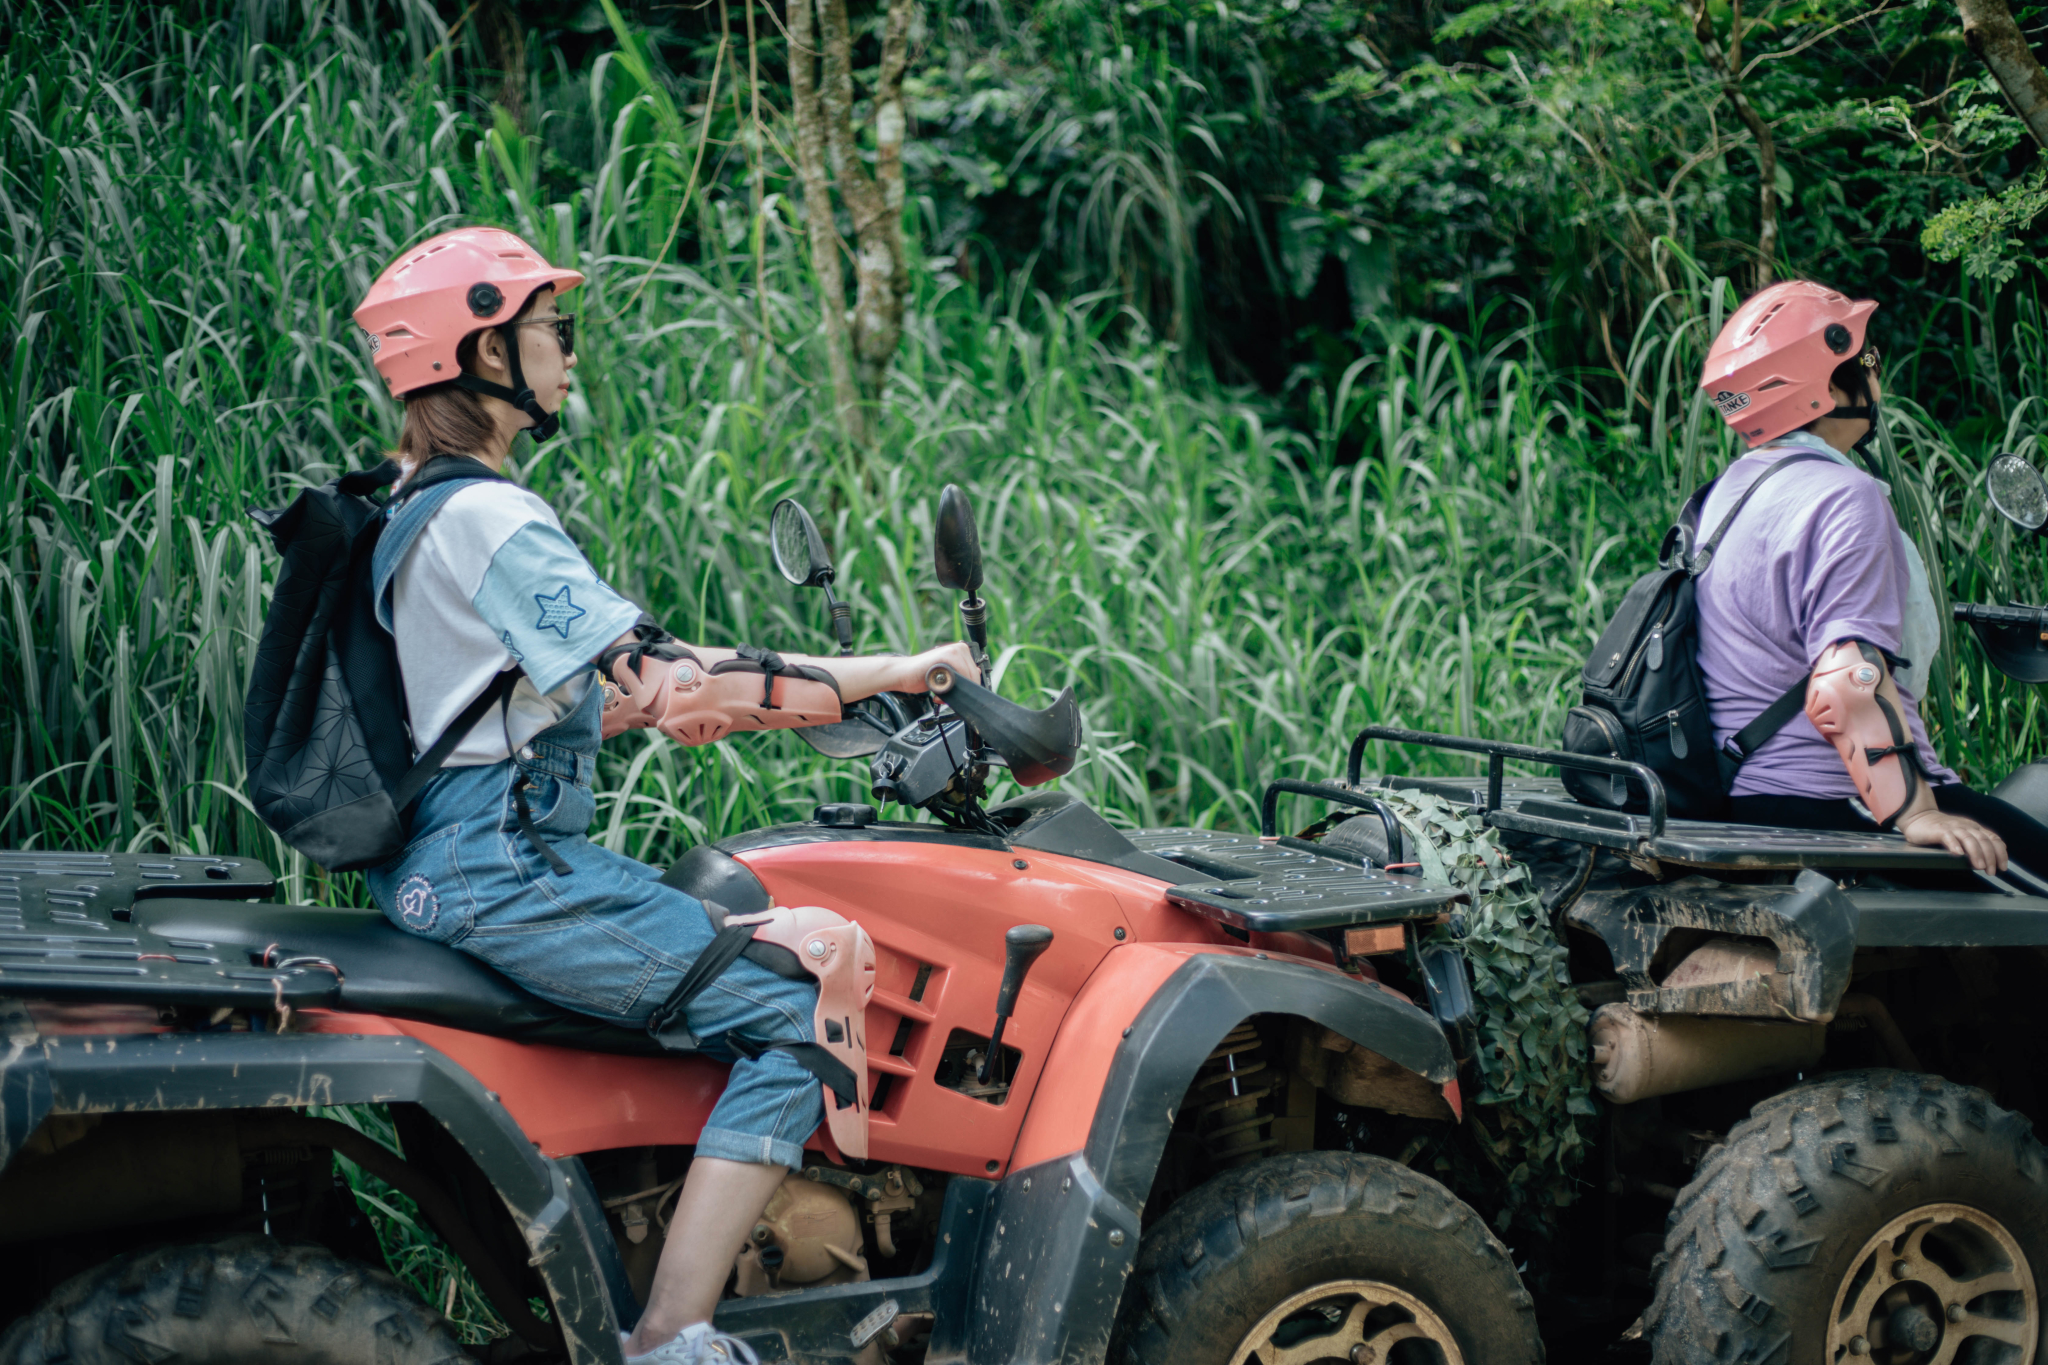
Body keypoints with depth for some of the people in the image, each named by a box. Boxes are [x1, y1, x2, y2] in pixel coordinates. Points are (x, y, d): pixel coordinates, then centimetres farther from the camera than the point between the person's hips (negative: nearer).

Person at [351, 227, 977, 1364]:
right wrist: (895, 673, -16)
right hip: (498, 870, -11)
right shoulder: (487, 518, -17)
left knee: (751, 939, 20)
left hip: (450, 857, 11)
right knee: (795, 1016, -13)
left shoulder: (416, 504, 15)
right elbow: (668, 684, -21)